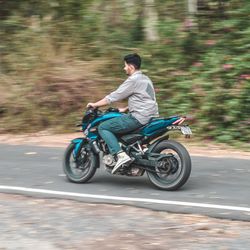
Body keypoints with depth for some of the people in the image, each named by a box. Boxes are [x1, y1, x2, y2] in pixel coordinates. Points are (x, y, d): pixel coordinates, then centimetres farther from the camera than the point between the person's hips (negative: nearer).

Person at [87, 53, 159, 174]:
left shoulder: (133, 80, -11)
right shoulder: (145, 79, 19)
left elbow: (114, 96, -9)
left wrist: (95, 104, 0)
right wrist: (125, 109, 25)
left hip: (139, 118, -10)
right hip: (150, 116, 10)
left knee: (103, 127, -7)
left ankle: (121, 155, -22)